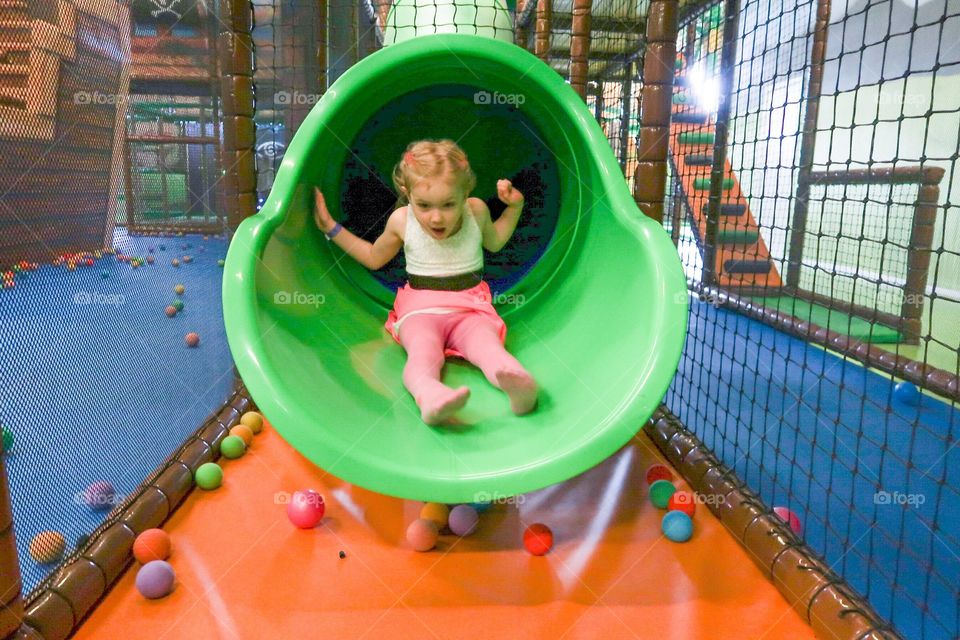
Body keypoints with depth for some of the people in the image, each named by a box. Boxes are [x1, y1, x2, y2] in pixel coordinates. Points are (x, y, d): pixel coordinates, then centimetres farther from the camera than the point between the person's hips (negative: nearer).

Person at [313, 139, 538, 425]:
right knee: (423, 352, -36)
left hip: (470, 308, 1)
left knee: (488, 345, -34)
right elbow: (374, 258, 19)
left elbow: (493, 242, 24)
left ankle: (517, 384, -64)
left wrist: (514, 207, 10)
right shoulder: (401, 220, -1)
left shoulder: (477, 210, 0)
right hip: (420, 309, 0)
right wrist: (331, 228, 15)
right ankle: (429, 396, -67)